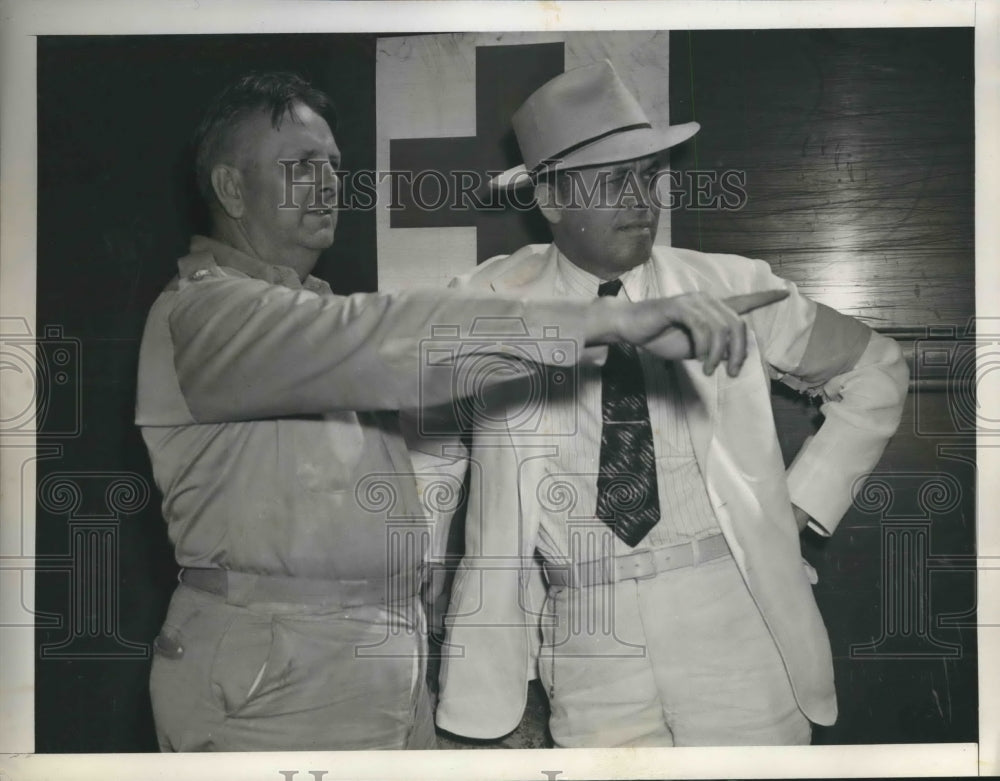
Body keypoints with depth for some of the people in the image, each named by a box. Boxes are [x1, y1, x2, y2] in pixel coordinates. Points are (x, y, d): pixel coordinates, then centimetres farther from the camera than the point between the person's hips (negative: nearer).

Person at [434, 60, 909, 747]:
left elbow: (876, 373, 14)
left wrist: (807, 497, 5)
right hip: (588, 642, 0)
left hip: (738, 624, 1)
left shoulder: (733, 288, 3)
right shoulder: (494, 303, 0)